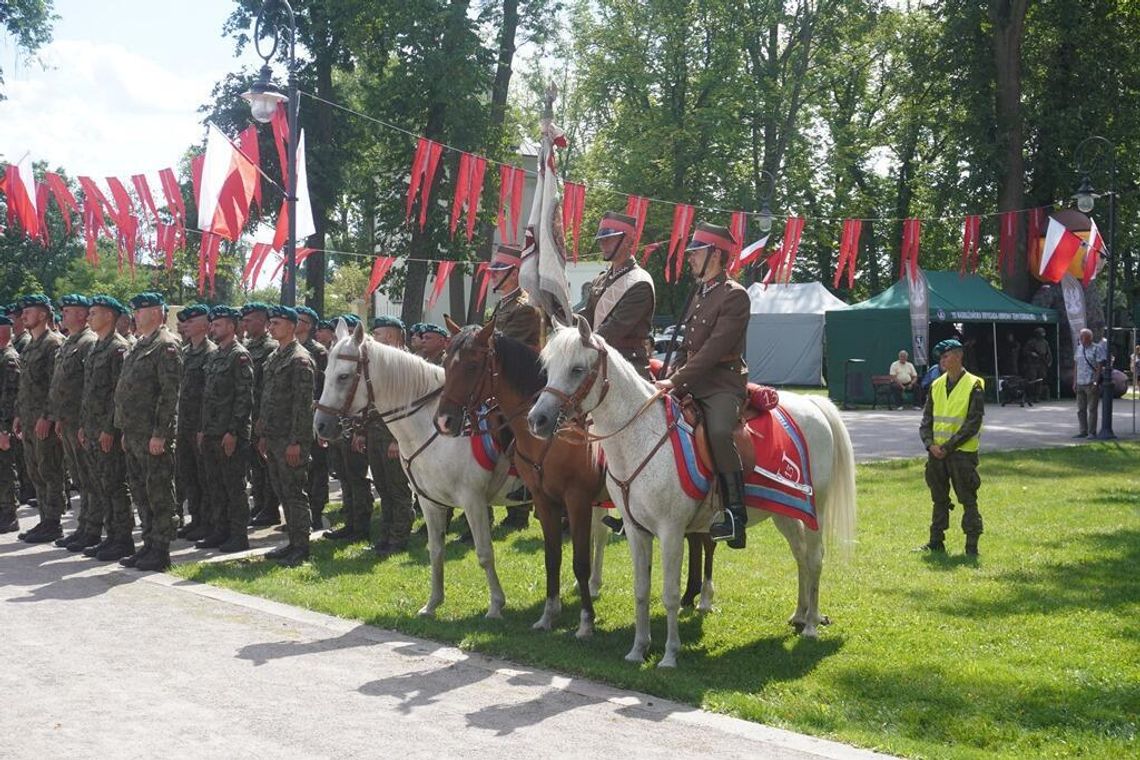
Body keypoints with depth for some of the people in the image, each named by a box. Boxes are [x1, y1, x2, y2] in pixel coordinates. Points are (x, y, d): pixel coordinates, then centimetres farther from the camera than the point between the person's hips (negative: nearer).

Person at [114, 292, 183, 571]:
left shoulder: (166, 345, -12)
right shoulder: (140, 345, 17)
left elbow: (170, 392, -18)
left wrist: (160, 433, -21)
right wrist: (126, 432, 18)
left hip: (153, 434, -10)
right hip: (135, 432, 10)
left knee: (158, 492, -3)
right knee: (140, 491, 13)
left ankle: (160, 551, 2)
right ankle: (149, 546, 21)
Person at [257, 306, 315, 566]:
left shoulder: (300, 359, -12)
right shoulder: (273, 358, 16)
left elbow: (303, 403, -17)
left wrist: (295, 441, -20)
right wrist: (263, 434, 17)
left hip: (290, 440, -9)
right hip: (273, 437, 9)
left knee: (295, 493, -4)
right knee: (282, 493, 12)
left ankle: (301, 547, 2)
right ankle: (293, 542, 20)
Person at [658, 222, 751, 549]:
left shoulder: (734, 295, -10)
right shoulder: (699, 294, 17)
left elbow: (715, 348, -19)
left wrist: (676, 380, -22)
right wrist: (672, 378, 8)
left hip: (723, 384, -9)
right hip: (692, 384, 9)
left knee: (719, 432, -34)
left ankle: (736, 513, -29)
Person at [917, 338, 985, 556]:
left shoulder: (974, 386, -7)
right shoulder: (936, 385, 10)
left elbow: (973, 424, -12)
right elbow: (927, 418, 10)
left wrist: (948, 446, -15)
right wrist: (930, 444, -6)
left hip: (962, 452, -6)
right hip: (937, 453, 6)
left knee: (968, 500, -1)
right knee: (939, 499, 12)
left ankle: (972, 545, 3)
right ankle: (936, 542, 19)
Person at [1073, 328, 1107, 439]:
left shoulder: (1097, 349, -7)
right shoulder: (1078, 349, 13)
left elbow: (1099, 367, -10)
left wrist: (1096, 383, -16)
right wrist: (1074, 382, 12)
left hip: (1091, 384, -7)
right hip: (1080, 384, 7)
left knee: (1092, 409, -4)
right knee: (1081, 410, 8)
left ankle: (1092, 432, -1)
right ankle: (1083, 431, 15)